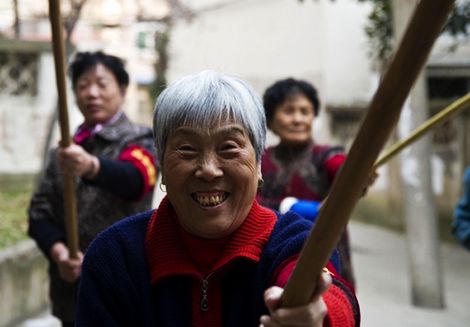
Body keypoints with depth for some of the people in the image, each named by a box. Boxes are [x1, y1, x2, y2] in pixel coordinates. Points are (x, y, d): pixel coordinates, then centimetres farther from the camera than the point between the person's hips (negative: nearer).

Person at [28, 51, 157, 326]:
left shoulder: (138, 140, -3)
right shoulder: (64, 151, 14)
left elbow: (133, 178, -26)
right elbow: (40, 210, 5)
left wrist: (91, 166, -47)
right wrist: (58, 252, -16)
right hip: (72, 296, 5)